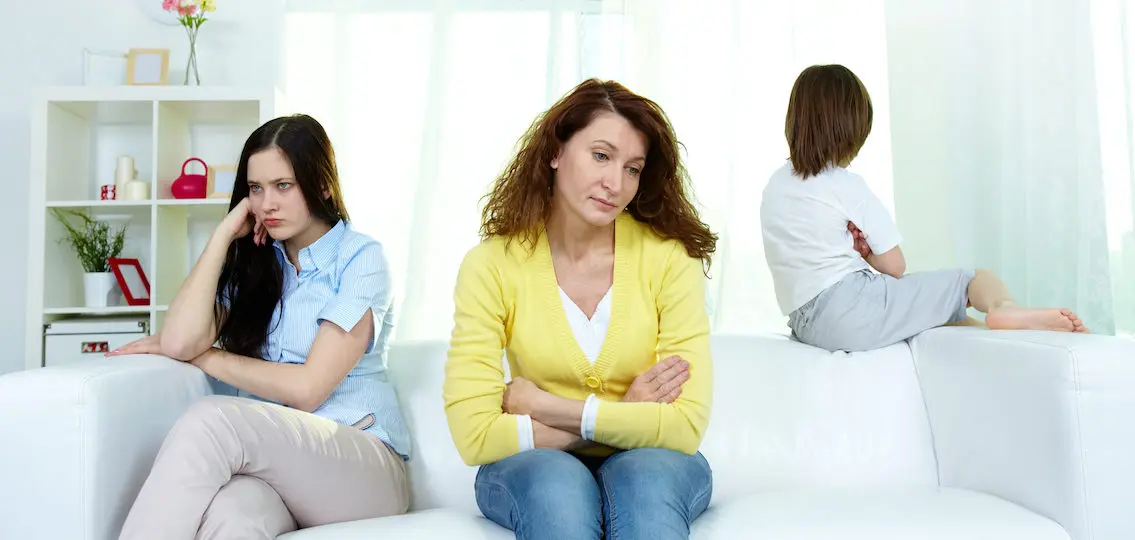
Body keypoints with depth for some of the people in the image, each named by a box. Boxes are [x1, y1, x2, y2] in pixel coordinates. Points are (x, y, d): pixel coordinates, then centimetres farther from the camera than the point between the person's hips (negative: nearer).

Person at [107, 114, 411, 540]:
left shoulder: (361, 258, -3)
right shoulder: (253, 260, 13)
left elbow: (306, 388, -11)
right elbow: (179, 342, -5)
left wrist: (206, 358, -1)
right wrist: (224, 234, -1)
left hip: (364, 464, -2)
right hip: (271, 456, 3)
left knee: (211, 421, -32)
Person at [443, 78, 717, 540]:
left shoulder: (669, 258, -13)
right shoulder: (491, 265, -12)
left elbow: (686, 425, -17)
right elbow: (474, 435, -18)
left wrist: (542, 405, -18)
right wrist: (622, 414, -17)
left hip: (651, 466, 1)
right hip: (533, 468, 0)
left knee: (645, 476, -33)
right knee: (557, 483, -33)